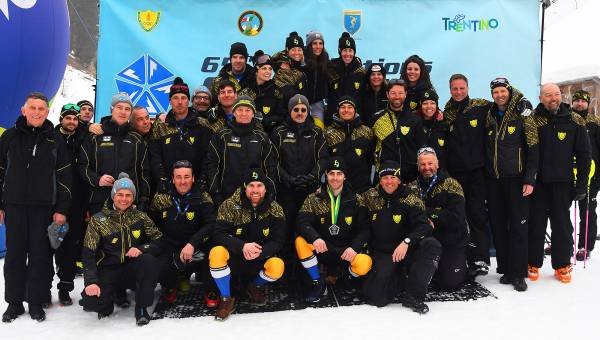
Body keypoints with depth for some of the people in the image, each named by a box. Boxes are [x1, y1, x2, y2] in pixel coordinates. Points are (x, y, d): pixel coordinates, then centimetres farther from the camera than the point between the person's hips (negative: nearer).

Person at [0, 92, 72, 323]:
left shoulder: (55, 140, 3)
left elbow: (64, 176, 2)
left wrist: (61, 209, -4)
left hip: (44, 207, -1)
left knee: (40, 254, 2)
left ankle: (36, 301, 14)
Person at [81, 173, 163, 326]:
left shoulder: (141, 217, 1)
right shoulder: (98, 220, -4)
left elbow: (159, 242, -1)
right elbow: (88, 254, -9)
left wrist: (141, 249, -22)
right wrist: (91, 281, -23)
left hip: (133, 268, 1)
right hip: (108, 270, -1)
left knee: (149, 261, -32)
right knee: (90, 301, -26)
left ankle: (141, 307, -13)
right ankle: (107, 304, 13)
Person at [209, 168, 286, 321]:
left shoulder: (275, 209, -8)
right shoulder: (229, 205, -12)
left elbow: (278, 241, -9)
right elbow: (219, 235, -17)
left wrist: (259, 252, -29)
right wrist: (242, 246, -34)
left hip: (261, 258, 1)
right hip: (234, 258, -1)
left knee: (277, 267, -30)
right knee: (217, 253, -32)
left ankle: (254, 285, 8)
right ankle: (227, 299, -9)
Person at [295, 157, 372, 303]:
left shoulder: (356, 200, 0)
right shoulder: (314, 198, -1)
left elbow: (364, 229, -4)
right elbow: (302, 224, -12)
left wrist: (354, 248, -23)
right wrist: (315, 238, -33)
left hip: (347, 250, 0)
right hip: (323, 249, 1)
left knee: (364, 264, -31)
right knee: (300, 241, -28)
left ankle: (346, 276, 9)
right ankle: (318, 284, -8)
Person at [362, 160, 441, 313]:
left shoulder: (410, 198, -6)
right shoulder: (371, 197, 1)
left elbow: (424, 226, -16)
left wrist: (406, 242, -32)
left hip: (406, 251, 0)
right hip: (381, 254, 0)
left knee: (432, 244, -32)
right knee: (375, 297, -22)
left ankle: (413, 295, -23)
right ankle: (403, 277, 8)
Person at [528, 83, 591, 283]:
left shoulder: (574, 121, 2)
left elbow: (584, 154, 4)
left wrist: (581, 183, -1)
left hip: (562, 182, 0)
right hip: (537, 182, 0)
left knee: (562, 224, 7)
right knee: (535, 224, 6)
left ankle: (562, 265, 20)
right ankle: (533, 264, 18)